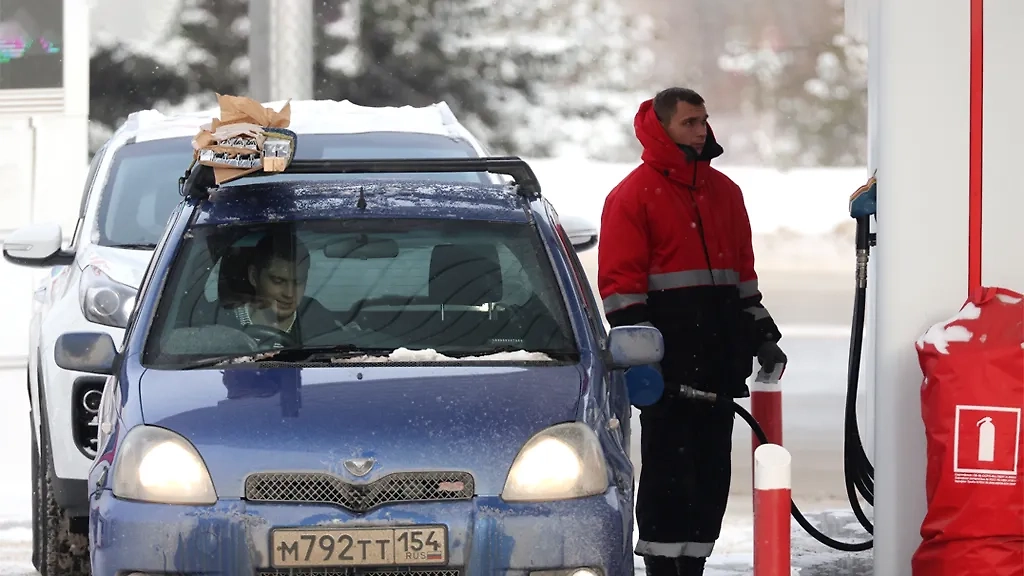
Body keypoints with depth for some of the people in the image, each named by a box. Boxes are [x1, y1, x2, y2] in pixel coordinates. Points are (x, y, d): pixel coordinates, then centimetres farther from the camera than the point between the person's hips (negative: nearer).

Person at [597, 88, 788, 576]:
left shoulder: (724, 192, 17)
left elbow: (743, 270, 24)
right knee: (668, 466, -6)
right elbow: (620, 281, -7)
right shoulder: (633, 195, -3)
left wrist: (761, 334, 19)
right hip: (667, 361, -6)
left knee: (712, 467, 8)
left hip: (719, 353, 6)